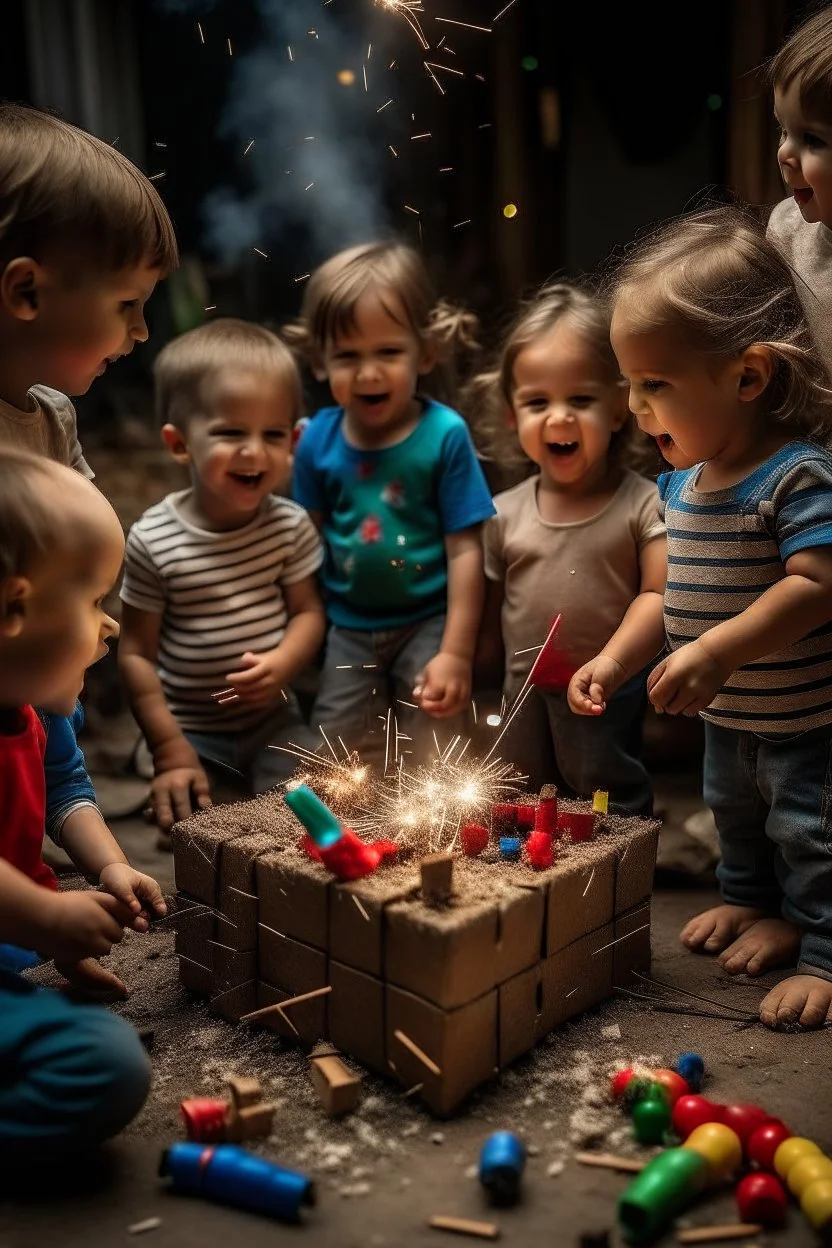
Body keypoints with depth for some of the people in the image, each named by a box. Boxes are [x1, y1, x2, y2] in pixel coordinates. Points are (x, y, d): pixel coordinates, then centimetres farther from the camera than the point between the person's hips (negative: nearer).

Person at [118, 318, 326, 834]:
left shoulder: (291, 525, -9)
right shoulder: (152, 540, -16)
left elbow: (308, 611, 0)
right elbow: (137, 653, -10)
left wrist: (281, 665, -22)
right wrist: (171, 750, -11)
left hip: (275, 721, 2)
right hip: (192, 731, -2)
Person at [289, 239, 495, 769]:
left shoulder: (445, 434, -16)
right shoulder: (318, 439, -6)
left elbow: (465, 549, -15)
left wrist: (457, 652, -16)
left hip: (427, 623, -3)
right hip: (349, 628, 4)